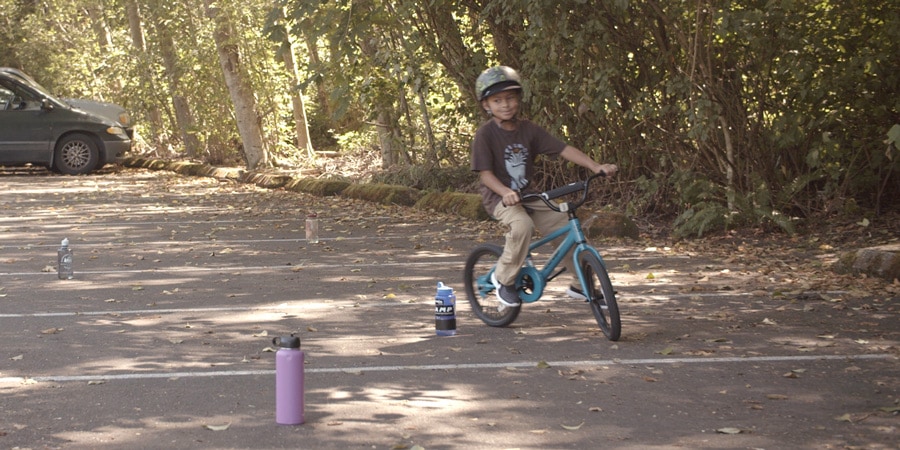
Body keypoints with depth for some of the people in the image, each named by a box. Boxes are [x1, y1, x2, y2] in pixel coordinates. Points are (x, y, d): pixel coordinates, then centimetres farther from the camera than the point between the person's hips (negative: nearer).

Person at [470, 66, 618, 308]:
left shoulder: (528, 129, 0)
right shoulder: (485, 134, -13)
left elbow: (563, 149, -5)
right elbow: (485, 174, -18)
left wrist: (595, 166, -16)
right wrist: (506, 192, -37)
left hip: (528, 195, 5)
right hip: (499, 198, -5)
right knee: (522, 225, -35)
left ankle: (581, 285, 11)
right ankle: (503, 278, -14)